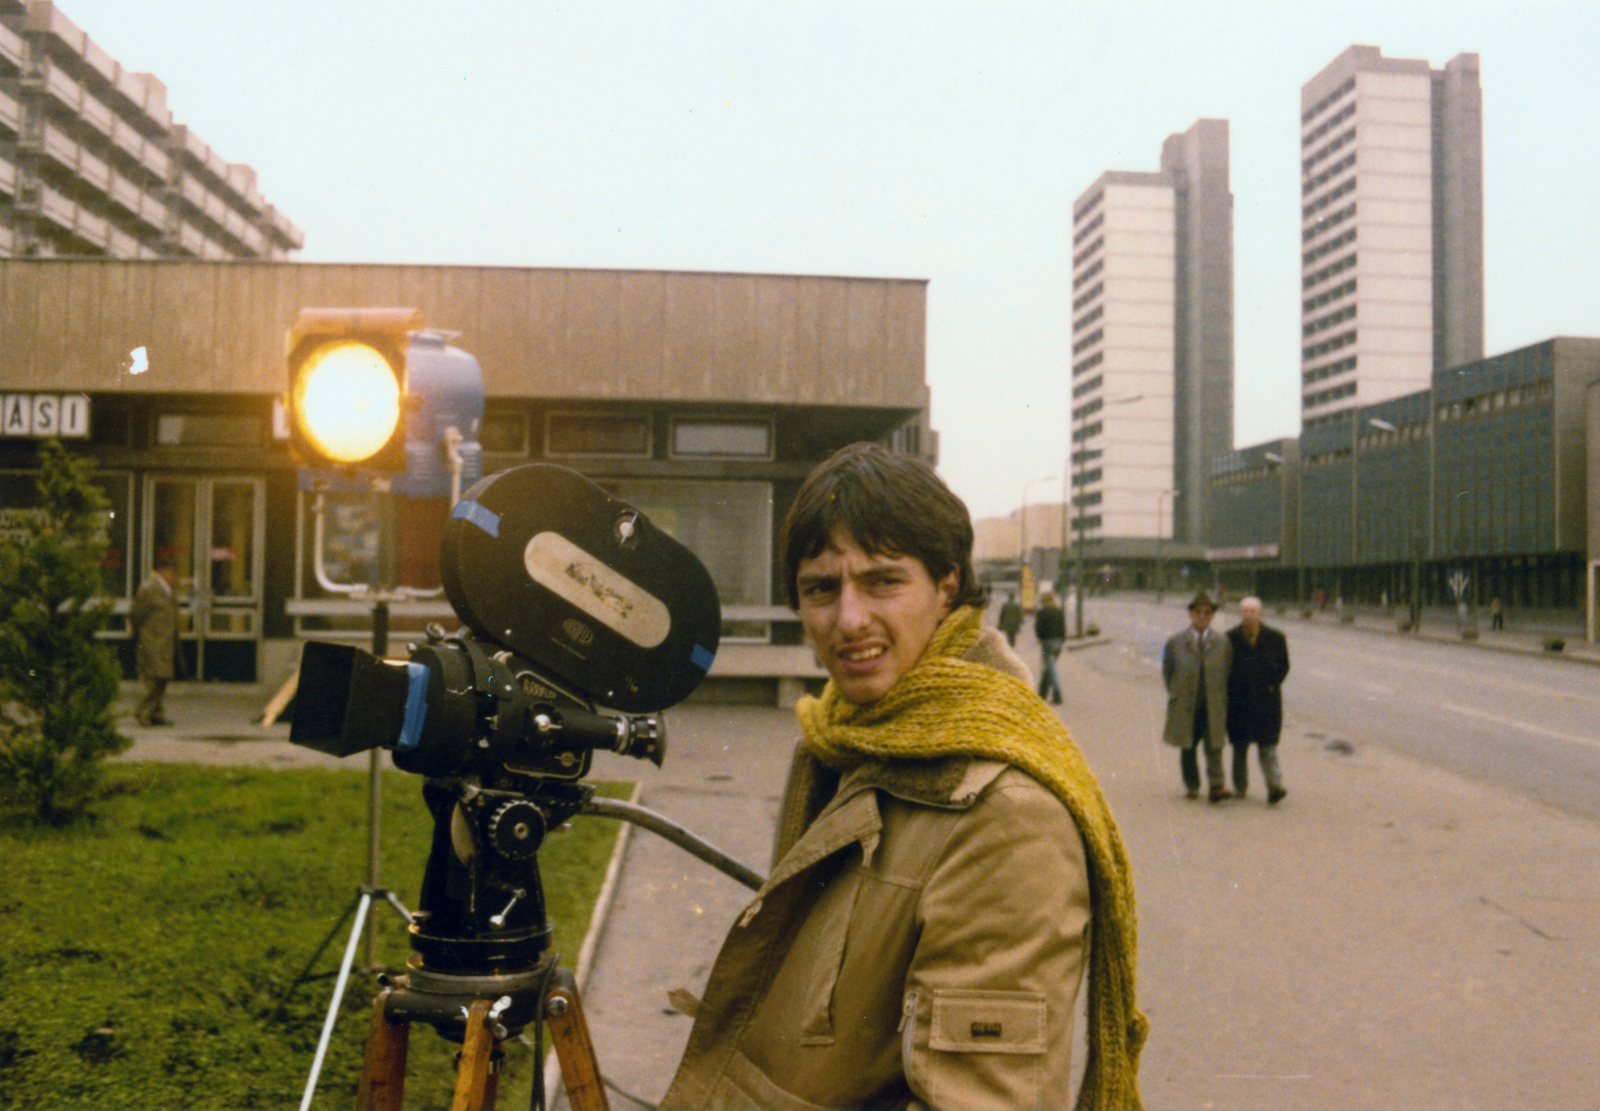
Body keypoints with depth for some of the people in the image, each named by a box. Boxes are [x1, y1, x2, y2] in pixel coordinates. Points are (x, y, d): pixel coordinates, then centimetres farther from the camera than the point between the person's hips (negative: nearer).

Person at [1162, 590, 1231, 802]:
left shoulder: (1221, 642, 4)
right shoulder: (1176, 642, 1)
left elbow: (1228, 672, 11)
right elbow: (1167, 670, 9)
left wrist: (1220, 696, 6)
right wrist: (1176, 694, 5)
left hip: (1213, 706, 0)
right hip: (1186, 706, 0)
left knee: (1214, 745, -7)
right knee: (1188, 747, 10)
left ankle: (1217, 786, -7)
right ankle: (1192, 786, 24)